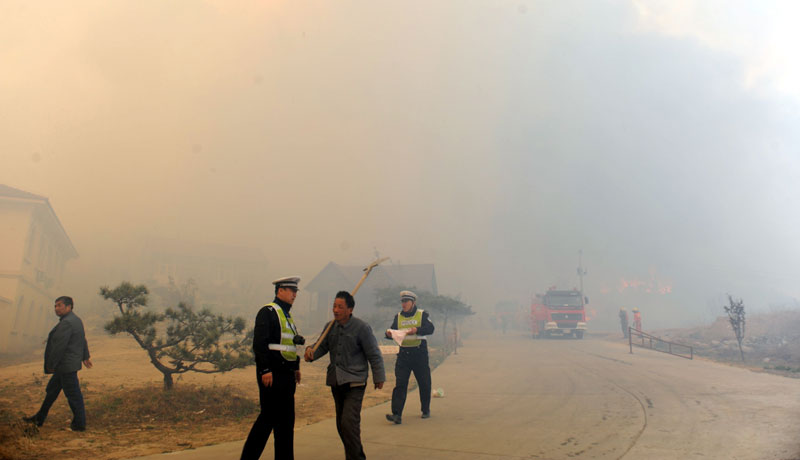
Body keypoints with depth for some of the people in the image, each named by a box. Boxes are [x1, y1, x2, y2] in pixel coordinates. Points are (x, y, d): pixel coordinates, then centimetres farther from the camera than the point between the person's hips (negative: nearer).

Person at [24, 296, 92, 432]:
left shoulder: (66, 323, -21)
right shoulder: (76, 320, 12)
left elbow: (59, 346, -22)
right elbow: (83, 340, 21)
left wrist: (51, 365, -14)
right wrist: (85, 357, 30)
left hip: (67, 365, -11)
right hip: (66, 365, 11)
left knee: (73, 394, -2)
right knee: (52, 390, 19)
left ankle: (79, 424, 6)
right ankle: (39, 418, 31)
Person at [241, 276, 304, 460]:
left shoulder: (287, 315, 19)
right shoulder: (267, 312, -10)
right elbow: (259, 344, -17)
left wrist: (296, 367, 18)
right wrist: (265, 370, -21)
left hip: (286, 374, 9)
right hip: (272, 374, -9)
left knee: (286, 418, 11)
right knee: (269, 416, -4)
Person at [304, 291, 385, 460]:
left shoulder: (362, 328, -10)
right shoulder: (331, 327, 5)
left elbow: (374, 355, -5)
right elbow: (322, 346, 11)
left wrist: (379, 378, -1)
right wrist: (311, 352, -11)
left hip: (354, 382, -6)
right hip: (336, 381, 6)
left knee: (349, 422, -17)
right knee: (341, 425, 13)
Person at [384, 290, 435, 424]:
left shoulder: (422, 314, 0)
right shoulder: (398, 317, 11)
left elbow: (430, 329, -13)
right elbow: (393, 331, 8)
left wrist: (417, 330, -30)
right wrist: (389, 333, -15)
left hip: (419, 353, -2)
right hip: (403, 354, 2)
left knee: (424, 383, 10)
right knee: (399, 384, -8)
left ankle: (426, 410, 29)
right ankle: (397, 414, -12)